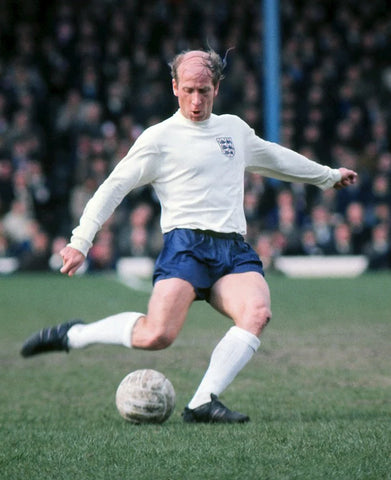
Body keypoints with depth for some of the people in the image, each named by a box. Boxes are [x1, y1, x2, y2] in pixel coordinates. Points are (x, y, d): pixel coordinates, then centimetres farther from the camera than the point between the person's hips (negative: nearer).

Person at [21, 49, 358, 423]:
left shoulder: (235, 128, 21)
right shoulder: (159, 138, 4)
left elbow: (274, 157, 40)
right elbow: (114, 187, 3)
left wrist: (328, 175, 51)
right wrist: (80, 242, -5)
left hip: (234, 251, 5)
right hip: (186, 246, -5)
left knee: (257, 312, -27)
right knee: (156, 335, -25)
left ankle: (203, 403, -28)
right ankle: (73, 335, -2)